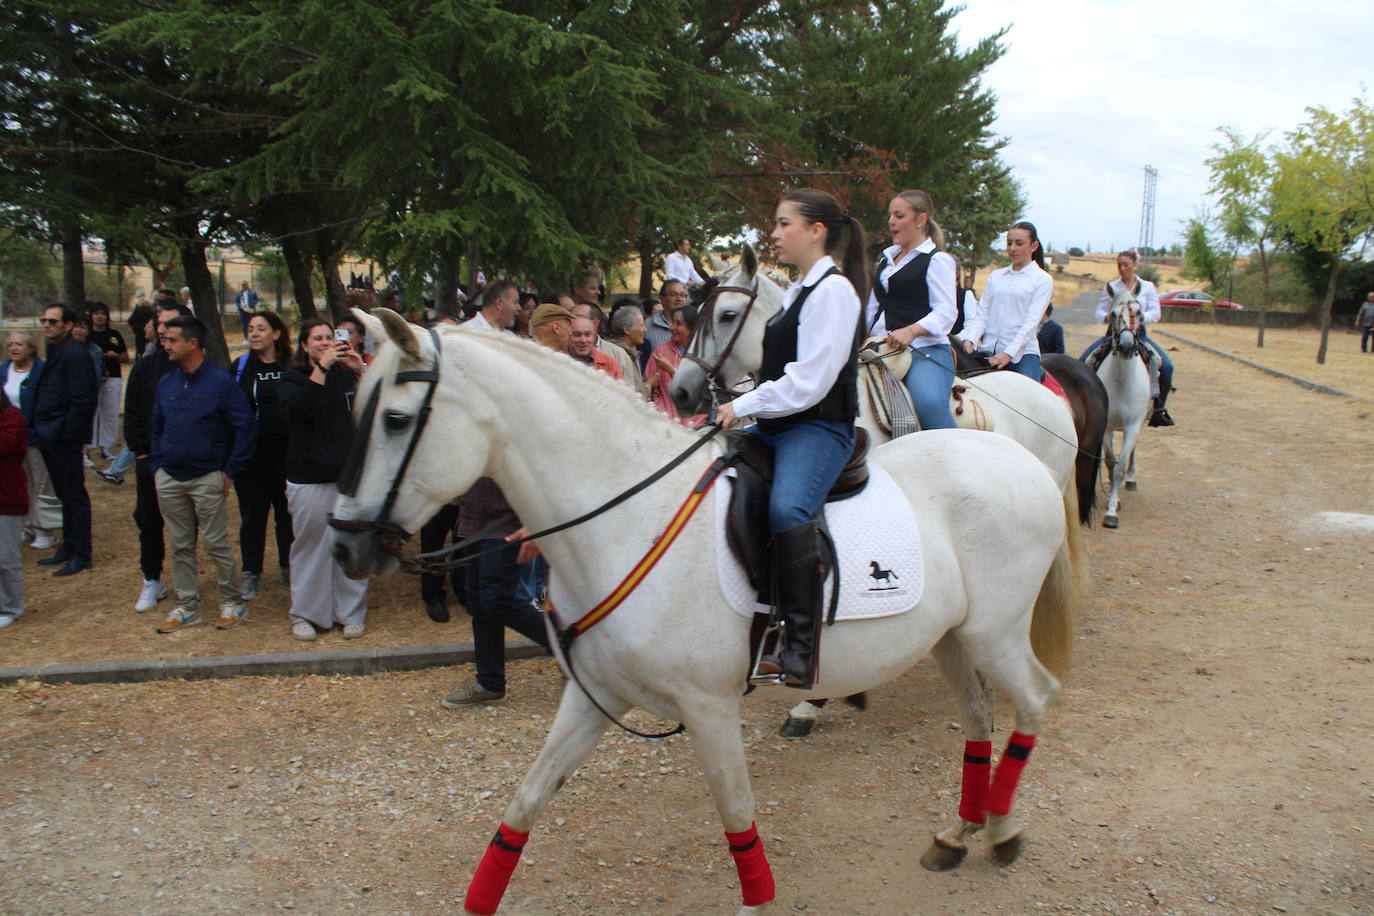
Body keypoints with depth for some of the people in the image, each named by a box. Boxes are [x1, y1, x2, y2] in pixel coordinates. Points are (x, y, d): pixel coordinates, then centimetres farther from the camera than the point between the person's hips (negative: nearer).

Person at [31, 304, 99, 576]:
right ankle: (69, 548, 27)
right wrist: (42, 430, 12)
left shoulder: (75, 354, -15)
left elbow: (82, 400, -21)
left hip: (64, 438, -9)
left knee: (74, 495, -1)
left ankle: (81, 556, 6)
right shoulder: (54, 351, 15)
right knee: (65, 495, 17)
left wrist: (66, 432, -19)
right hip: (50, 437, 9)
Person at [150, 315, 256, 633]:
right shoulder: (165, 383, 9)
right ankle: (187, 607, 20)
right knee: (180, 546, 11)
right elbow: (157, 428, 18)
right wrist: (156, 465, 7)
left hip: (207, 478, -5)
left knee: (216, 544, -1)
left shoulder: (220, 381, -9)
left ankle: (233, 603, 13)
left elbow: (247, 428, -10)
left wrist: (230, 471, -11)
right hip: (169, 479, 6)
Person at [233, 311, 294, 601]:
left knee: (288, 512, 11)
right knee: (252, 514, 7)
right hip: (251, 454, 1)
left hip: (287, 453, 0)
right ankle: (250, 572, 17)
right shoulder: (240, 367, 3)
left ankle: (288, 567, 25)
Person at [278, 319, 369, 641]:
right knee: (310, 545, 3)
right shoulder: (293, 379, 4)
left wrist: (361, 372, -14)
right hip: (309, 478, -2)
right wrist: (321, 368, -21)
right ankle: (306, 614, 16)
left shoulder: (348, 375, 10)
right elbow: (297, 409, -18)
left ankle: (351, 613, 13)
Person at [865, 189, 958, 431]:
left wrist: (911, 330, -27)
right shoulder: (887, 259, 23)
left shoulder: (937, 260, 0)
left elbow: (946, 311, -11)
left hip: (926, 350, -8)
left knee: (929, 403, -34)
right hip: (883, 351, 8)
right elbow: (872, 308, 27)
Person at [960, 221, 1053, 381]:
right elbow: (982, 314, 11)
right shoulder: (995, 276, 17)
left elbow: (1031, 322, -6)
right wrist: (969, 340, -9)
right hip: (988, 351, 4)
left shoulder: (1043, 280, 4)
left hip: (1022, 352, -4)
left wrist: (1008, 354, -18)